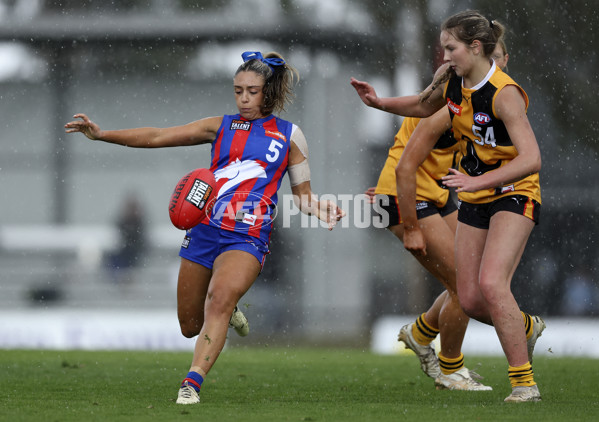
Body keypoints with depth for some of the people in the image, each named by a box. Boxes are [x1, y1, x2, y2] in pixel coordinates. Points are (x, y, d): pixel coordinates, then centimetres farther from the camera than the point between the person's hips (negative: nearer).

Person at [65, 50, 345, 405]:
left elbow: (302, 194, 13)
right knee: (190, 326, 11)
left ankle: (192, 384, -34)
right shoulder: (221, 126, 11)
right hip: (204, 230, 3)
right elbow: (157, 137, 6)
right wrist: (102, 134, -4)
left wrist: (323, 210, -10)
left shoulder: (289, 135, 8)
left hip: (247, 238, -3)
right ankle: (229, 310, 45)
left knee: (219, 299, -31)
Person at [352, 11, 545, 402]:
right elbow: (426, 106, 23)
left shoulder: (504, 93, -24)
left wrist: (478, 181, -40)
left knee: (491, 284, -25)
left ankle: (524, 383, -17)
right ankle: (526, 327, 36)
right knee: (470, 300, 4)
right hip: (474, 199, 7)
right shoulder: (453, 82, -2)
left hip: (514, 195, -7)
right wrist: (380, 103, 10)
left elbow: (531, 159, -32)